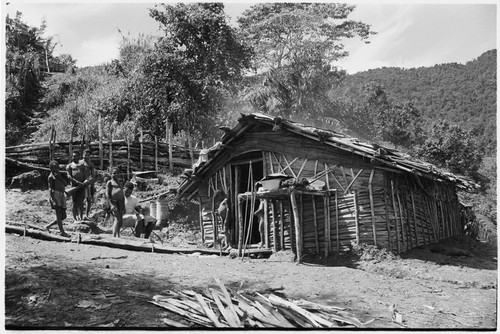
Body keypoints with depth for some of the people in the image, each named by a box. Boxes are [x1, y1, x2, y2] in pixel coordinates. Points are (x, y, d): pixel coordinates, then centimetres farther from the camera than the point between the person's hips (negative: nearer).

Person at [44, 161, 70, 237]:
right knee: (59, 212, -16)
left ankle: (48, 226, 21)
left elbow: (65, 184, 11)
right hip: (55, 194, -7)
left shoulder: (59, 175, 22)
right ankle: (62, 231, -17)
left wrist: (59, 177, -3)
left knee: (63, 216, 6)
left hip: (62, 195, 7)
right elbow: (50, 189, -6)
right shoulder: (51, 177, 1)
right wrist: (53, 200, -16)